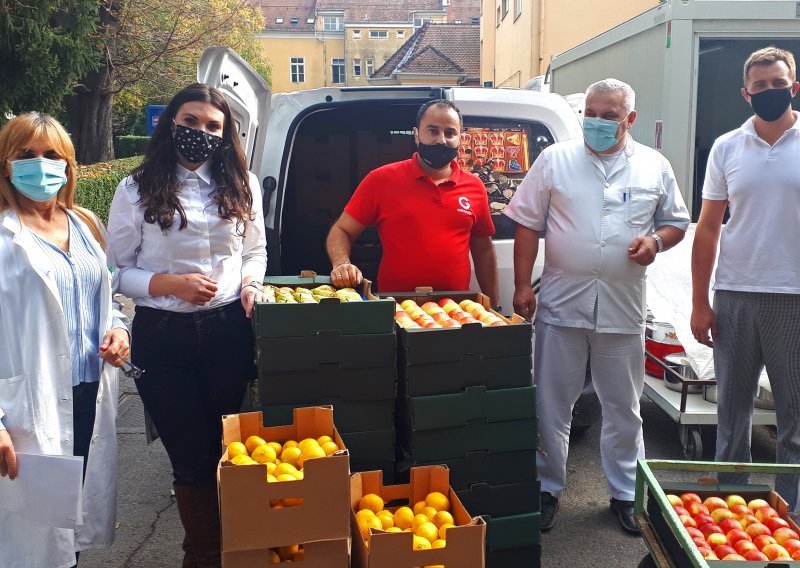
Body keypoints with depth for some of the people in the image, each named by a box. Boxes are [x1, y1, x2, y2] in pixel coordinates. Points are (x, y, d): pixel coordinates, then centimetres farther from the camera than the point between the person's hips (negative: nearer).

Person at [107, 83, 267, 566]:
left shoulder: (241, 185, 7)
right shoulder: (137, 190, -2)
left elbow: (256, 250, 17)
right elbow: (117, 270, 0)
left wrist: (250, 282, -4)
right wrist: (172, 284, -15)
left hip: (229, 329, 2)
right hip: (163, 335, -2)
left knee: (228, 448, 11)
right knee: (192, 457, 8)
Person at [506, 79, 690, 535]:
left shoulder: (655, 167, 6)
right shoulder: (555, 160, 2)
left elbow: (677, 221, 13)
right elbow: (527, 225, 2)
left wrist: (656, 241, -10)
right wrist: (523, 286, -5)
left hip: (623, 309, 1)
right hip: (562, 304, -1)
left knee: (624, 408, 12)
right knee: (552, 405, 7)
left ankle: (626, 494, 28)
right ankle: (548, 489, 24)